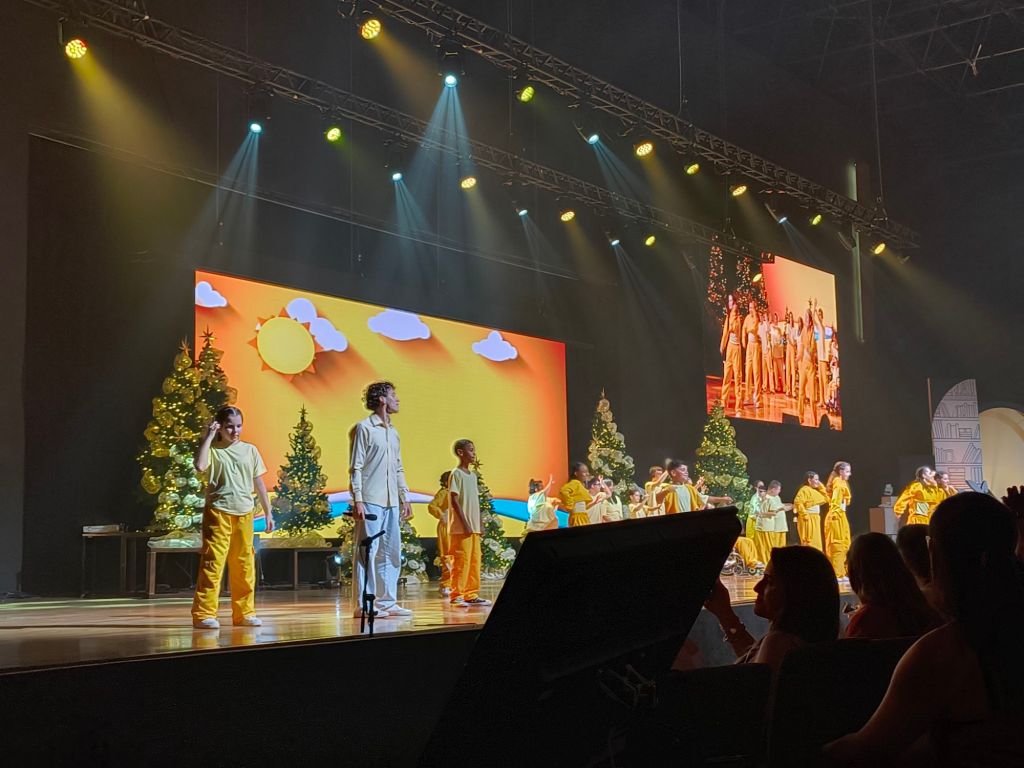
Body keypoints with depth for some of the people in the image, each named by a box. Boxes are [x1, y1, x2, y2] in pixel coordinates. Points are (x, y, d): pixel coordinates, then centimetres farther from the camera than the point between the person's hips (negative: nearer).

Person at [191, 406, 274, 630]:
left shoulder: (250, 450, 11)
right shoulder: (213, 449, -1)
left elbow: (258, 483, 16)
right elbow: (200, 466, -23)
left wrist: (268, 512, 14)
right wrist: (209, 436, -15)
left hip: (244, 513, 4)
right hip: (218, 512, -4)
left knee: (244, 565, 8)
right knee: (212, 563, -7)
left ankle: (244, 612, 17)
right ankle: (204, 614, -4)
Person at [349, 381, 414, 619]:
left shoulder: (393, 432, 18)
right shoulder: (364, 428, -5)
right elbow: (355, 467, -9)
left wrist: (405, 498, 17)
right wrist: (357, 500, -16)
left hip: (391, 502, 8)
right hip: (370, 501, -8)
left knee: (391, 553, 8)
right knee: (367, 552, -6)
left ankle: (387, 602, 15)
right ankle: (363, 605, -3)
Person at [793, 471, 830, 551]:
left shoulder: (815, 491, 18)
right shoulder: (804, 490, -11)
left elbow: (826, 499, 18)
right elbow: (798, 502, -23)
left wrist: (821, 487, 12)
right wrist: (804, 514, -23)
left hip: (815, 519, 10)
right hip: (807, 519, -10)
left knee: (816, 543, 10)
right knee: (808, 542, -10)